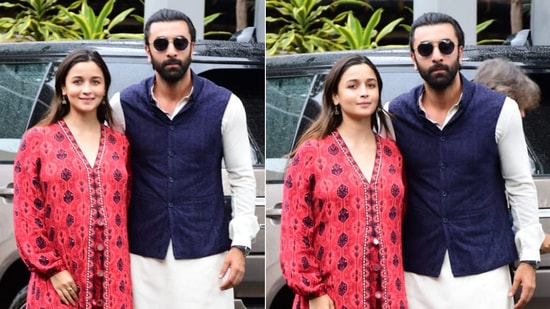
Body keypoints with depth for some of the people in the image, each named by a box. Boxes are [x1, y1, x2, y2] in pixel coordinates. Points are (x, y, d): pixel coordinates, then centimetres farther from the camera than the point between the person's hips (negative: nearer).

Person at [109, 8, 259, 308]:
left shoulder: (225, 105, -4)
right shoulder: (123, 104, -1)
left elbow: (242, 177, 0)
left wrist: (240, 244, -7)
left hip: (206, 248, -1)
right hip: (144, 249, 1)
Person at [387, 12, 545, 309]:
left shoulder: (499, 110, -4)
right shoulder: (395, 114, 0)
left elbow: (520, 185, 1)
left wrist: (528, 257, -2)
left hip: (484, 265, -1)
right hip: (418, 270, 1)